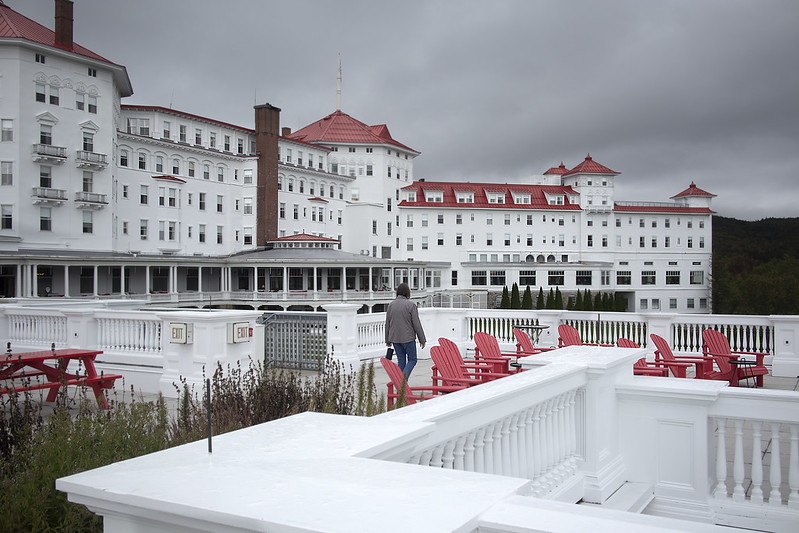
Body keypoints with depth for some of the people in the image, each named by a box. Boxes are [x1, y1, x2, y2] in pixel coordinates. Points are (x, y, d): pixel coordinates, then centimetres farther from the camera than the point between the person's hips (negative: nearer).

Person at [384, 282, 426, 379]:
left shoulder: (391, 305, 3)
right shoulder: (411, 305, -11)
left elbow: (387, 324, 8)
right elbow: (416, 324, -10)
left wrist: (388, 340, 18)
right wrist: (422, 339, -2)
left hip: (395, 338, 5)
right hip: (408, 338, -5)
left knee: (401, 360, 12)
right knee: (412, 360, 7)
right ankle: (403, 379, -13)